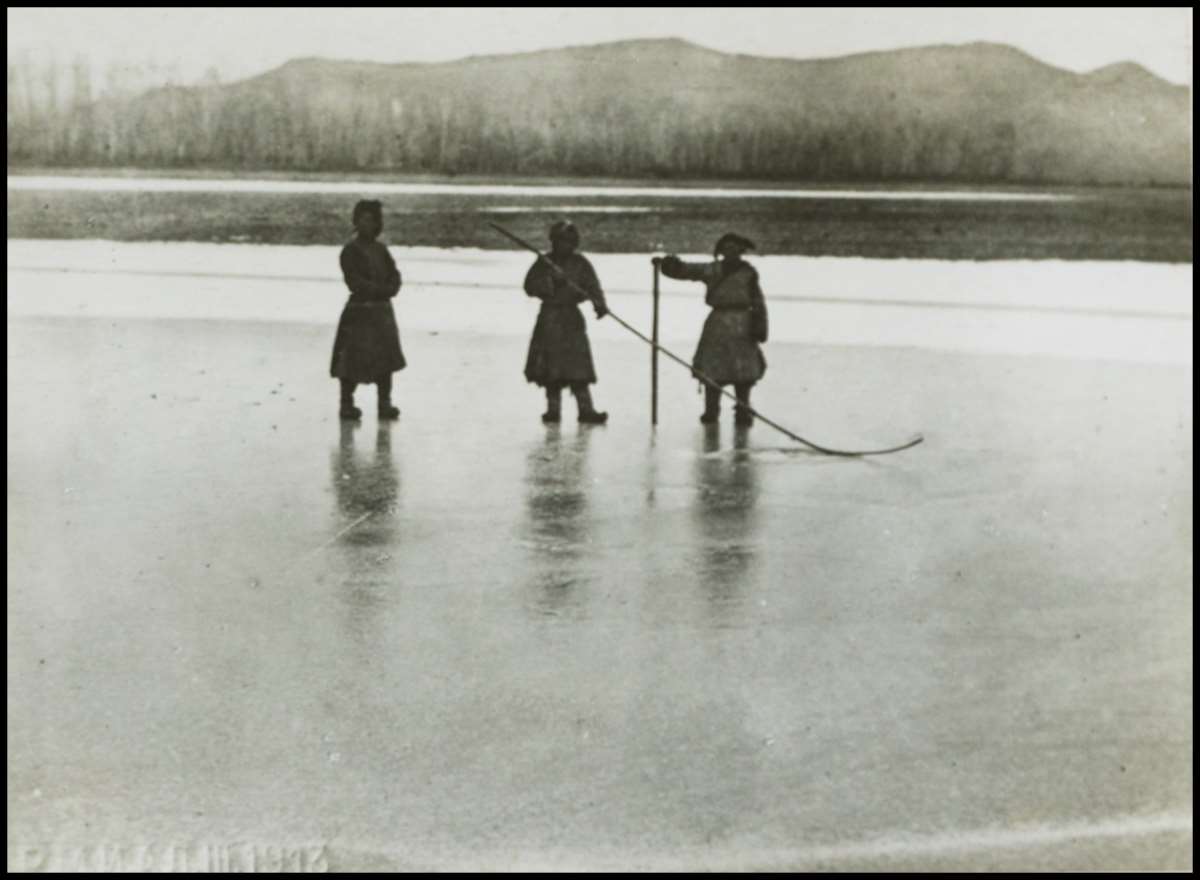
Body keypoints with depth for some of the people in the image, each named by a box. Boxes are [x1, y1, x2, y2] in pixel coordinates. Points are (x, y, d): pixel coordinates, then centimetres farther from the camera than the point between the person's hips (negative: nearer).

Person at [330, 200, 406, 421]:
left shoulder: (381, 250, 12)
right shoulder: (350, 252, -8)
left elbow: (395, 277, 7)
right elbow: (355, 283, -16)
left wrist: (389, 289, -14)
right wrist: (382, 289, -13)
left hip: (383, 311, 6)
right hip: (360, 313, -6)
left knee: (386, 359, 5)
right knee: (353, 361, -2)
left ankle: (385, 404, 12)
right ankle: (346, 404, 10)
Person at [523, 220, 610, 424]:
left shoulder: (580, 263, 3)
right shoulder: (544, 263, 4)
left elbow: (593, 286, -8)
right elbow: (530, 286, -5)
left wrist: (600, 304, -26)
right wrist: (550, 282, -20)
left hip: (572, 318, -1)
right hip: (548, 319, 1)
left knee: (577, 368, -7)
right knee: (550, 369, 3)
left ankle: (586, 410, -6)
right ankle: (553, 410, 12)